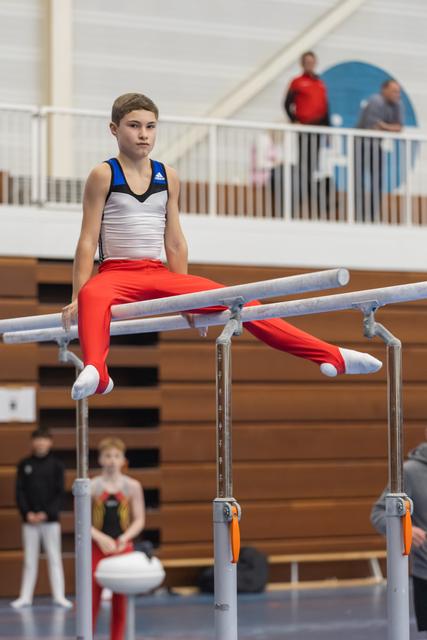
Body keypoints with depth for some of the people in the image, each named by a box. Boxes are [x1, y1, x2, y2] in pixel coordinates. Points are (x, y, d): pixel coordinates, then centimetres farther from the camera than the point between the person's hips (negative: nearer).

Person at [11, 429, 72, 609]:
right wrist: (27, 513, -9)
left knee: (54, 558, 0)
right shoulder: (24, 465, 6)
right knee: (29, 560, 5)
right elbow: (19, 491, 3)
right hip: (29, 520, 1)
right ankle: (25, 597, 9)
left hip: (50, 519, -1)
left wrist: (46, 513, -12)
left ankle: (59, 596, 2)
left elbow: (60, 493, -2)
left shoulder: (56, 464, 2)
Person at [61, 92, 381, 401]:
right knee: (92, 296, -42)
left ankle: (331, 356, -10)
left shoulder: (167, 177, 10)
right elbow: (88, 241, -4)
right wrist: (76, 297, -10)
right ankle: (96, 372, -66)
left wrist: (185, 299, 15)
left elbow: (175, 243, 15)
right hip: (116, 272, -4)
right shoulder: (103, 175, -2)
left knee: (237, 301, -10)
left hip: (158, 273, 4)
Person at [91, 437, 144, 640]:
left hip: (123, 548, 1)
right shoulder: (91, 486, -2)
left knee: (120, 603, 6)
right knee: (91, 600, -3)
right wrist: (101, 538, -17)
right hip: (96, 549, -1)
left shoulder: (132, 486, 2)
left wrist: (125, 537, -14)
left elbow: (139, 520, 3)